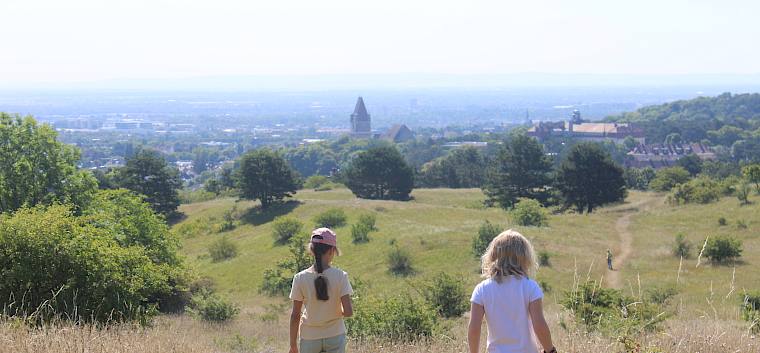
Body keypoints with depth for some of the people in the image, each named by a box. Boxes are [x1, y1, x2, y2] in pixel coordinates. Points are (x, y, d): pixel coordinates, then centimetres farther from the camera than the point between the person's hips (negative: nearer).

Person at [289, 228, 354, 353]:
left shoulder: (300, 278, -9)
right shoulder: (340, 276, -11)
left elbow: (295, 315, -6)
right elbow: (348, 312, -15)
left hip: (310, 338, 0)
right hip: (335, 336, 0)